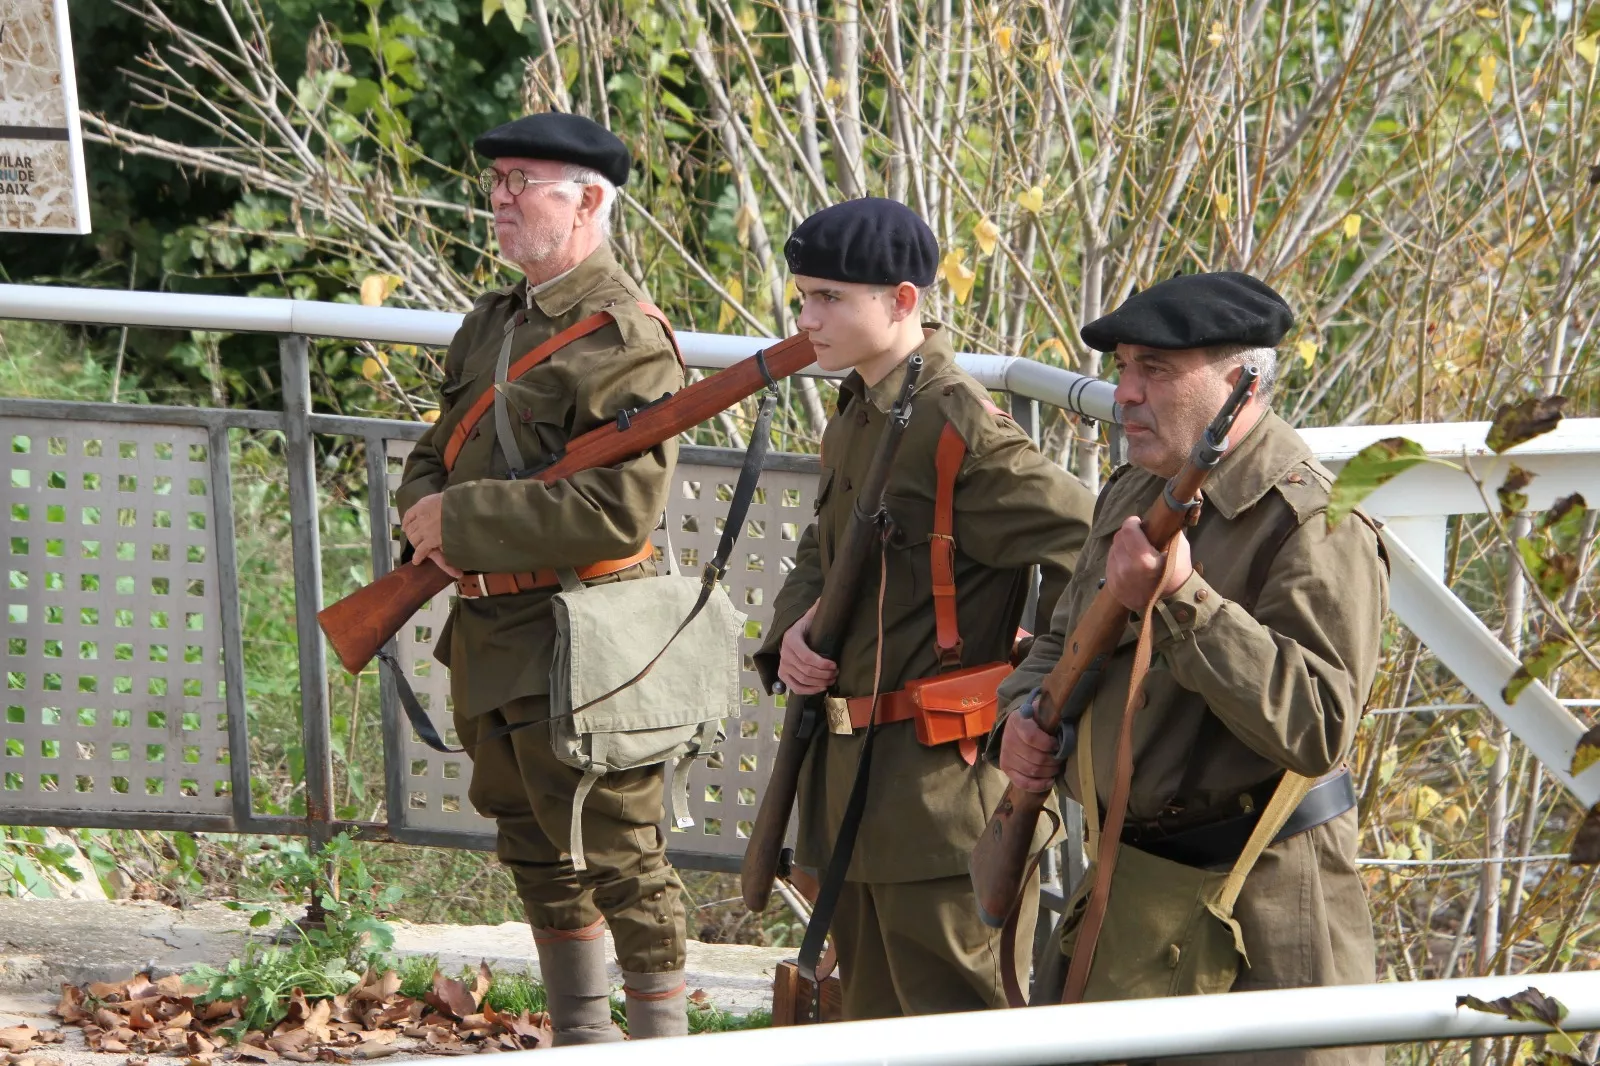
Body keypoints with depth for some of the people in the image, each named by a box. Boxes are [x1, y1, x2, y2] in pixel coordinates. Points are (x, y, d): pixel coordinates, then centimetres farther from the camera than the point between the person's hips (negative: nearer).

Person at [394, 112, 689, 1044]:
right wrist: (430, 520, -6)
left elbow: (616, 513, -25)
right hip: (490, 640, 9)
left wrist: (463, 520, -20)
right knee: (538, 853, 19)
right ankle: (582, 1041, 32)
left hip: (575, 645, -9)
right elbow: (433, 462, 18)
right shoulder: (493, 323, 13)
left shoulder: (624, 340, -16)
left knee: (619, 857, -2)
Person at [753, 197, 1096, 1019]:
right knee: (875, 1012, 18)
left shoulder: (958, 428, -18)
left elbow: (1088, 553, -21)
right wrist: (792, 633, 0)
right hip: (859, 782, 10)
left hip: (944, 788, -10)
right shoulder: (854, 421, 12)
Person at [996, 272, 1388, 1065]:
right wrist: (1024, 712, 2)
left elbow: (1316, 729, -28)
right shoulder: (1132, 494, 10)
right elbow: (1064, 639, 25)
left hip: (1261, 895, -8)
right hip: (1128, 876, 8)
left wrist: (1182, 602, -32)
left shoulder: (1313, 525, -18)